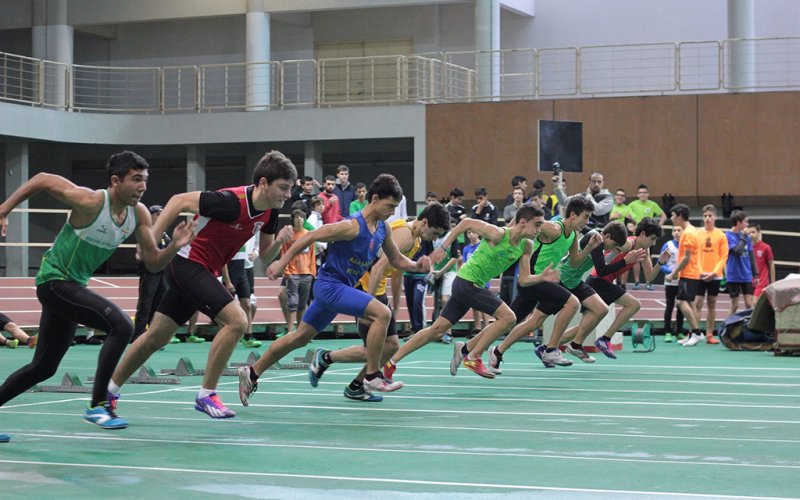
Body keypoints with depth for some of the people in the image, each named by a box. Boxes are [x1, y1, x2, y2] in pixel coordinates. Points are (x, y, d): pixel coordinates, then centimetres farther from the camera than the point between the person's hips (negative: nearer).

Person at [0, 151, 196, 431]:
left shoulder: (139, 214, -3)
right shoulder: (91, 202, -22)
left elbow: (153, 263, 0)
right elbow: (42, 180, -13)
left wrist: (175, 246, -19)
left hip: (74, 287, 8)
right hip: (55, 280, -8)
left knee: (43, 369, 16)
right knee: (121, 326, -24)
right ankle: (97, 405, -17)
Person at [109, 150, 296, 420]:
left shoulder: (269, 211, -1)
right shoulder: (232, 201, -26)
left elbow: (264, 255, 9)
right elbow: (179, 201, -18)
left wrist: (279, 241, -13)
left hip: (203, 272, 9)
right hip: (188, 263, -9)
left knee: (156, 337, 16)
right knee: (236, 319, -21)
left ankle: (108, 390, 30)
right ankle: (206, 395, -11)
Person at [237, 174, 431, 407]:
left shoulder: (383, 228, 4)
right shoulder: (352, 226, -21)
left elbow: (397, 260, 14)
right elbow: (310, 237, -18)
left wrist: (417, 265, -6)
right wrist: (282, 262, -18)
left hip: (342, 287, 9)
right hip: (330, 284, -9)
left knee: (300, 337, 18)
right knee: (382, 313, -23)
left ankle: (251, 373, 30)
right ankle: (372, 377, -15)